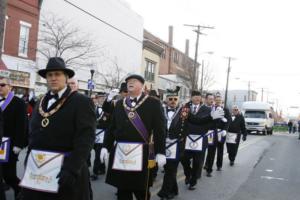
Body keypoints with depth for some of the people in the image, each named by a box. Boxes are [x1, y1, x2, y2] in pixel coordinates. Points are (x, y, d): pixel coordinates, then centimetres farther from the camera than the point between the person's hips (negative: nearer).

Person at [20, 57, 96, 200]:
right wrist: (28, 164, 12)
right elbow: (34, 136, 17)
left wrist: (71, 169, -24)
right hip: (37, 171, 6)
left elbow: (85, 139, -16)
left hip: (65, 172, -5)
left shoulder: (82, 102, -8)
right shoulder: (41, 102, 13)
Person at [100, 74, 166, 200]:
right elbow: (112, 127, 14)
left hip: (141, 154, -4)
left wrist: (160, 152, -8)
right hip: (119, 152, 4)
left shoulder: (153, 103, 0)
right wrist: (106, 146, 8)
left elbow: (159, 129, -4)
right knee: (122, 189, 11)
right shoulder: (119, 104, 13)